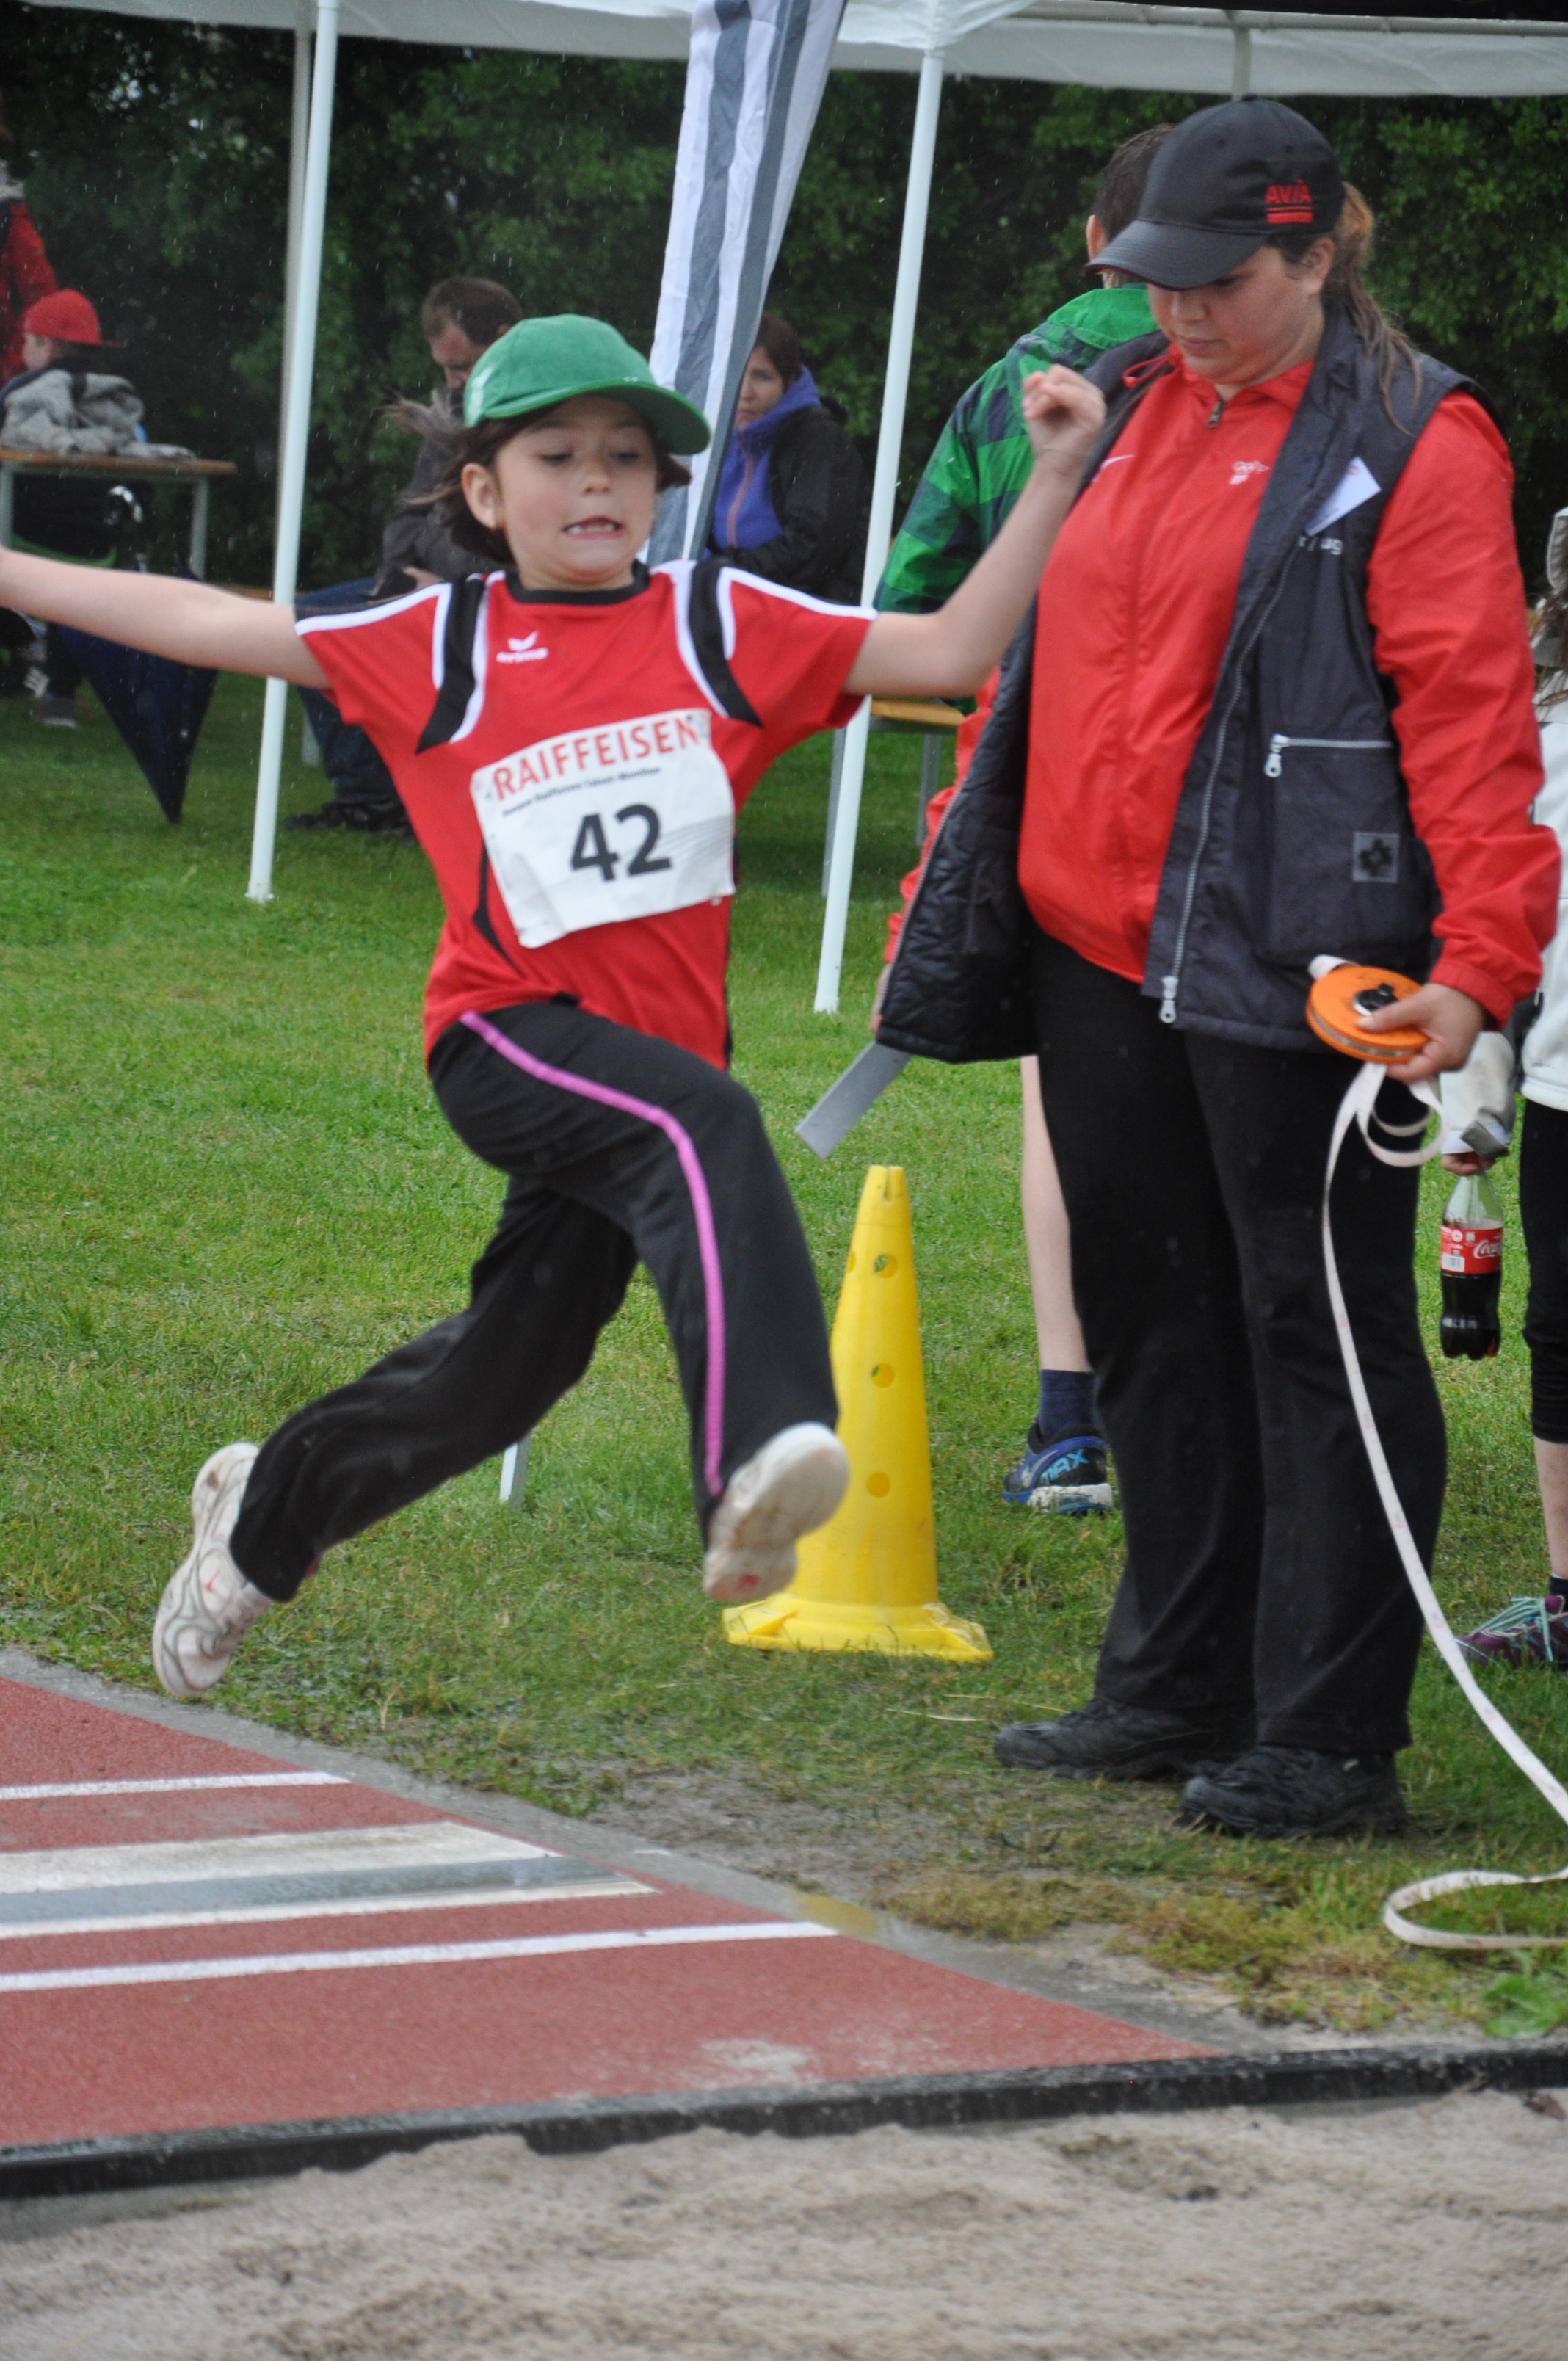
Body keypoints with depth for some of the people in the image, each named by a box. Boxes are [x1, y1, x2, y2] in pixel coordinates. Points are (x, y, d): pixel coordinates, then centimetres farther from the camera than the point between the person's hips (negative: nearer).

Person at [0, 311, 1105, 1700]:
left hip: (650, 1053, 4)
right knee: (704, 1125, -34)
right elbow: (208, 625, 8)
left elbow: (951, 652, 2)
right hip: (505, 1034, -3)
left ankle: (266, 1512, 40)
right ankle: (758, 1461, -52)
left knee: (509, 1369, 14)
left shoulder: (721, 626, 6)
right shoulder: (441, 646, 4)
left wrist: (1053, 481, -8)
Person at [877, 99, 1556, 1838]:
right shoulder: (1126, 407, 15)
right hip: (1094, 952, 7)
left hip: (1287, 967, -7)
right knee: (1152, 1322, 13)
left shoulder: (1411, 444, -7)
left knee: (1318, 1333, -2)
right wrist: (961, 879, 21)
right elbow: (1041, 663, 22)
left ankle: (1332, 1739, 2)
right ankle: (1178, 1691, 24)